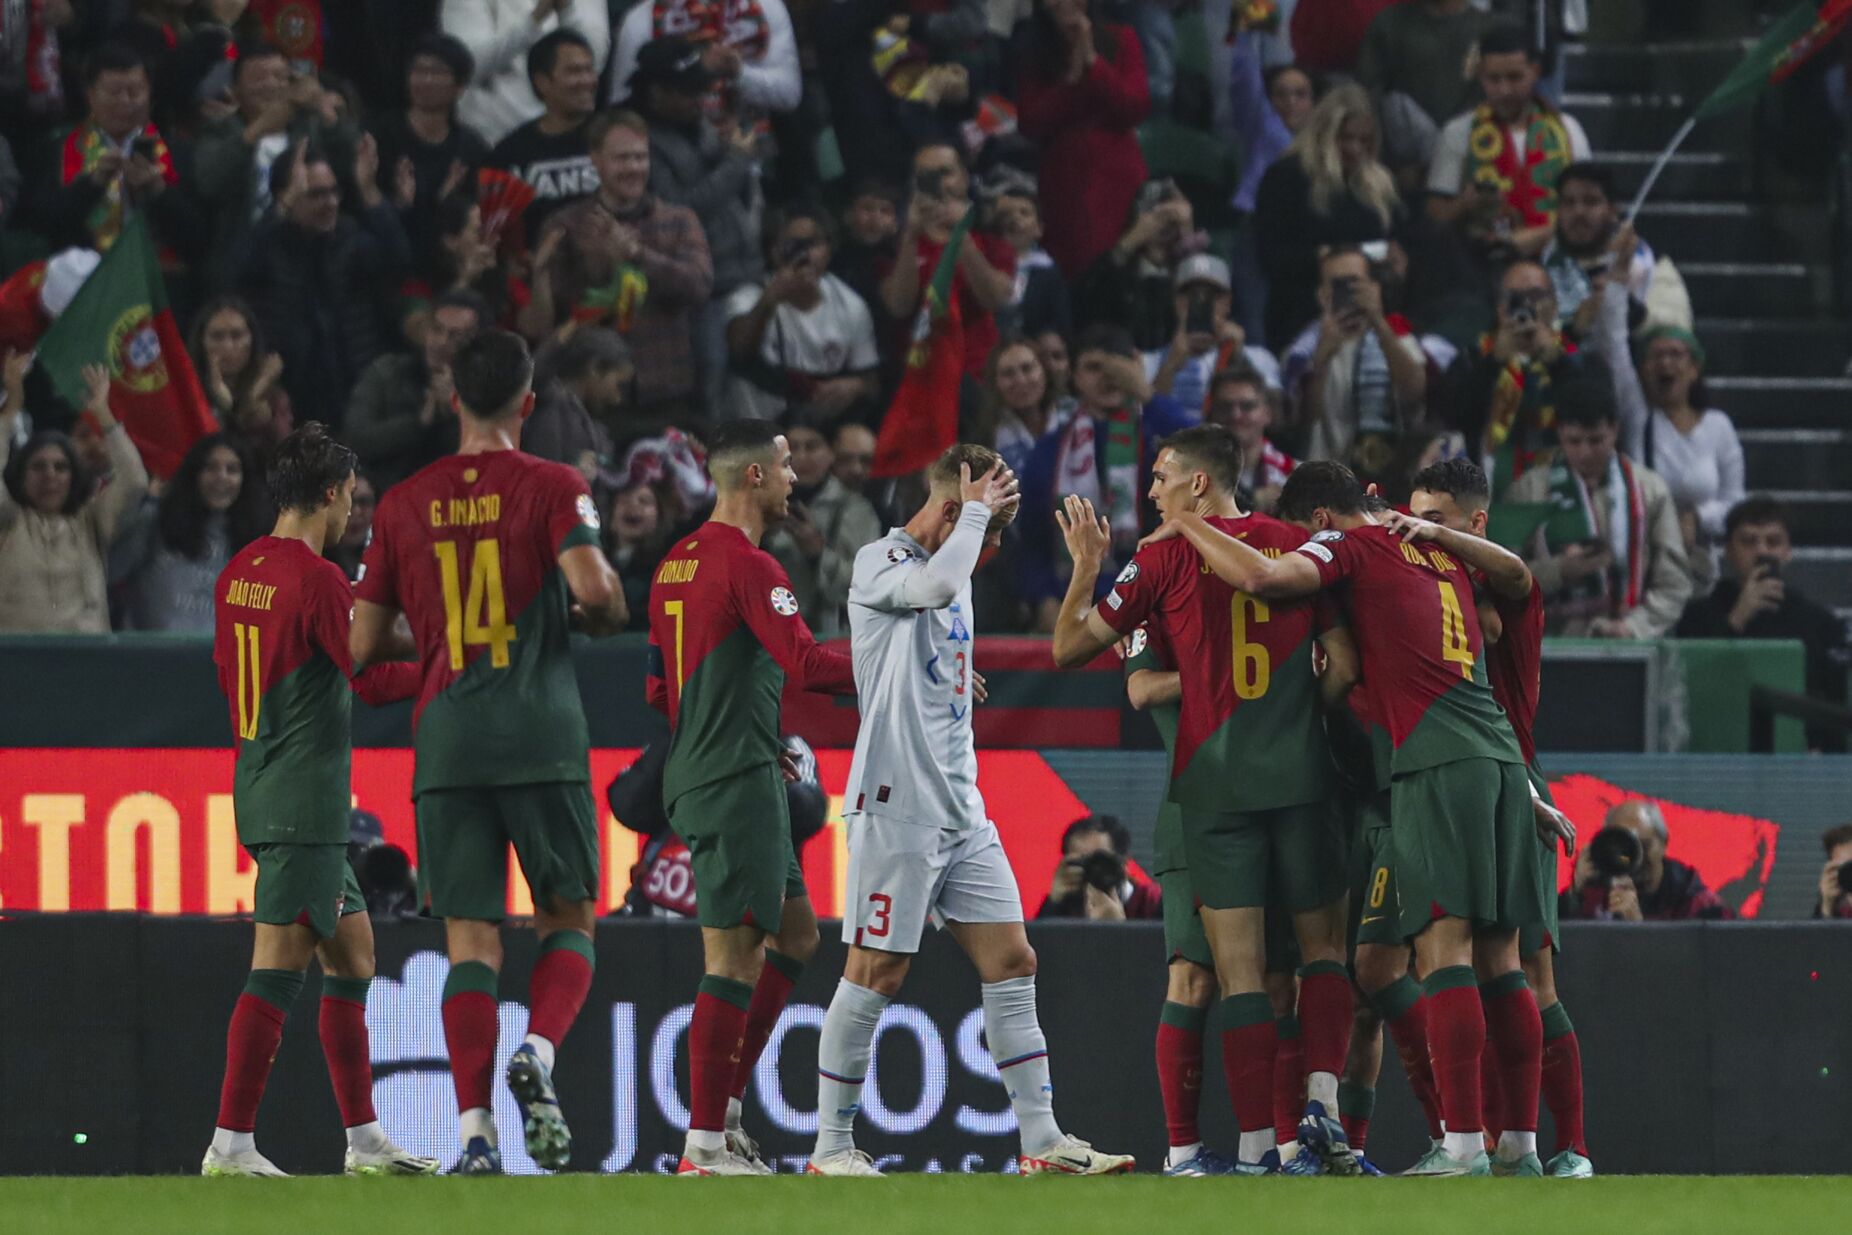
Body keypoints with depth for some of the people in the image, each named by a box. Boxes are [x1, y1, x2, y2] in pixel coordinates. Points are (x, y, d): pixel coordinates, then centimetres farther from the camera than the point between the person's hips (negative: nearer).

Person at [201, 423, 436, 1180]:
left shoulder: (238, 573, 10)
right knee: (279, 964, -9)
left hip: (260, 786, 9)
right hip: (307, 799, -9)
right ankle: (231, 1142, -11)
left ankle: (363, 1139, 17)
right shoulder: (316, 579, -16)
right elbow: (372, 679, -15)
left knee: (352, 951, 15)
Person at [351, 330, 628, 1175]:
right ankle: (538, 1051, -17)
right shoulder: (551, 488, -1)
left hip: (445, 742, 2)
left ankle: (475, 1130, -9)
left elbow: (365, 644, 11)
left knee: (470, 940, 2)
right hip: (542, 739, -2)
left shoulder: (404, 502, 9)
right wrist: (609, 618, 6)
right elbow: (592, 587, -17)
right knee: (568, 918, 11)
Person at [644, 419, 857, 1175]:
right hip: (738, 781, -10)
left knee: (795, 935, 17)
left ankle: (725, 1107, 14)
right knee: (734, 956, -7)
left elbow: (659, 687, 21)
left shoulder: (676, 563, 15)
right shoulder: (749, 566, -14)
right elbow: (805, 663, -23)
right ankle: (704, 1146, -6)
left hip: (698, 773, 10)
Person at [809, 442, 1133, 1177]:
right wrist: (975, 510, -16)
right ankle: (832, 1146, 3)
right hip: (897, 807, -9)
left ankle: (1043, 1142, 3)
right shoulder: (880, 561, -9)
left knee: (1012, 964, 3)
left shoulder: (951, 569, 19)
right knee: (876, 974, -5)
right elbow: (937, 585, -30)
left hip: (962, 813, 9)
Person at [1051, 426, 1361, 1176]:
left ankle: (1257, 1148, -6)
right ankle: (1321, 1108, -5)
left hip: (1214, 778, -2)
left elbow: (1069, 647, 5)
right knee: (1323, 946, 13)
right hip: (1298, 774, 2)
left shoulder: (1167, 555, 0)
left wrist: (1086, 565, 18)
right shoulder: (1298, 548, 6)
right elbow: (1343, 669, 3)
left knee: (1238, 970, -2)